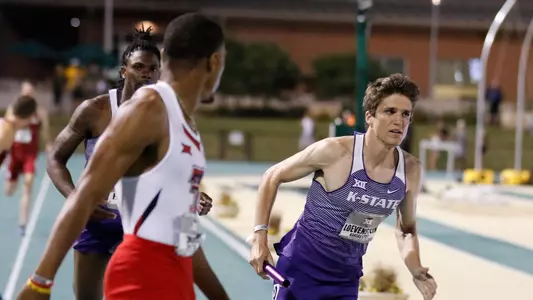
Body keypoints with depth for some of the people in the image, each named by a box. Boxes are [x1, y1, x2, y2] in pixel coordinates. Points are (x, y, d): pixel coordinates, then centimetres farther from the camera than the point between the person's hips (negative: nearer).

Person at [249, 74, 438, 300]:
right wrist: (260, 237, -12)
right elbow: (273, 177, -6)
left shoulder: (411, 171, -6)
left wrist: (416, 271, -6)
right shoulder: (335, 151, -20)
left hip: (346, 277, 5)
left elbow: (405, 230, 12)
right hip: (302, 267, -4)